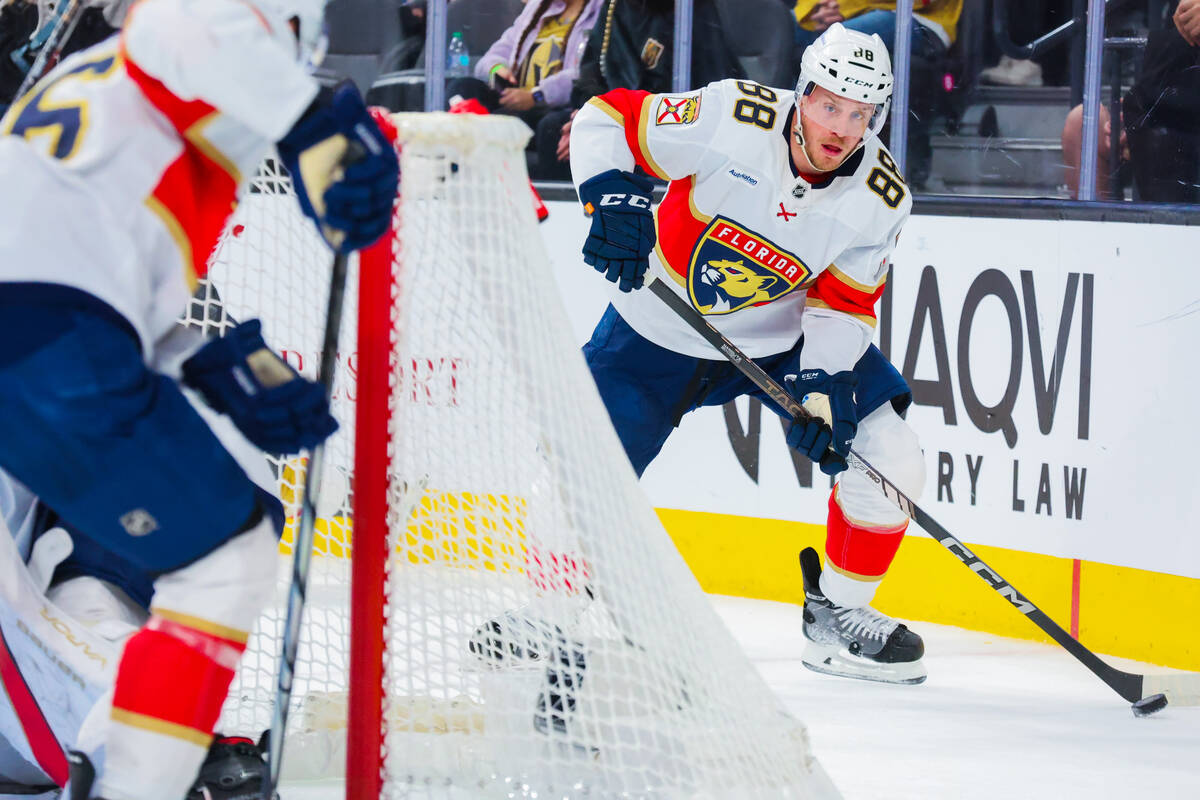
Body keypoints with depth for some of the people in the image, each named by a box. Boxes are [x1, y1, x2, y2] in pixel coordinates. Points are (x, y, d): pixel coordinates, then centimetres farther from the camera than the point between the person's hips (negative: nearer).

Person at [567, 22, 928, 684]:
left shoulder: (881, 200, -18)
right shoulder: (731, 120, -28)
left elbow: (842, 306, -10)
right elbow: (603, 120, -20)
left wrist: (821, 387, -25)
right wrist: (613, 197, -36)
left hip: (784, 338, 2)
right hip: (660, 330, -2)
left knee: (889, 458, -10)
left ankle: (837, 616, 8)